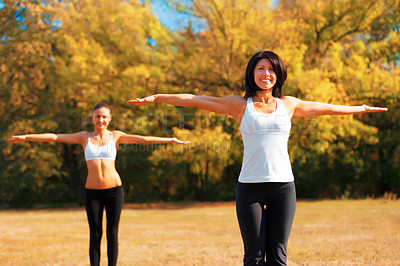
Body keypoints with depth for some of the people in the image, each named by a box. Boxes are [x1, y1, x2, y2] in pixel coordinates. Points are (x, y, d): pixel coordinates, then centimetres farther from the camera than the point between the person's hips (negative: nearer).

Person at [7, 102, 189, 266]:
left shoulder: (116, 136, 5)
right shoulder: (84, 137, 6)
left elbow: (143, 139, -2)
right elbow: (54, 137, 1)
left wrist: (170, 140, -10)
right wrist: (26, 137, -5)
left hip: (114, 190, 0)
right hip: (92, 192, 0)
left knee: (112, 233, 3)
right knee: (95, 234, 3)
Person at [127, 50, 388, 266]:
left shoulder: (289, 104, 13)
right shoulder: (240, 105, 7)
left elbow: (326, 108, 27)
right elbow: (195, 100, 7)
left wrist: (361, 108, 37)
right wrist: (156, 98, 6)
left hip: (283, 186, 2)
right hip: (250, 187, -1)